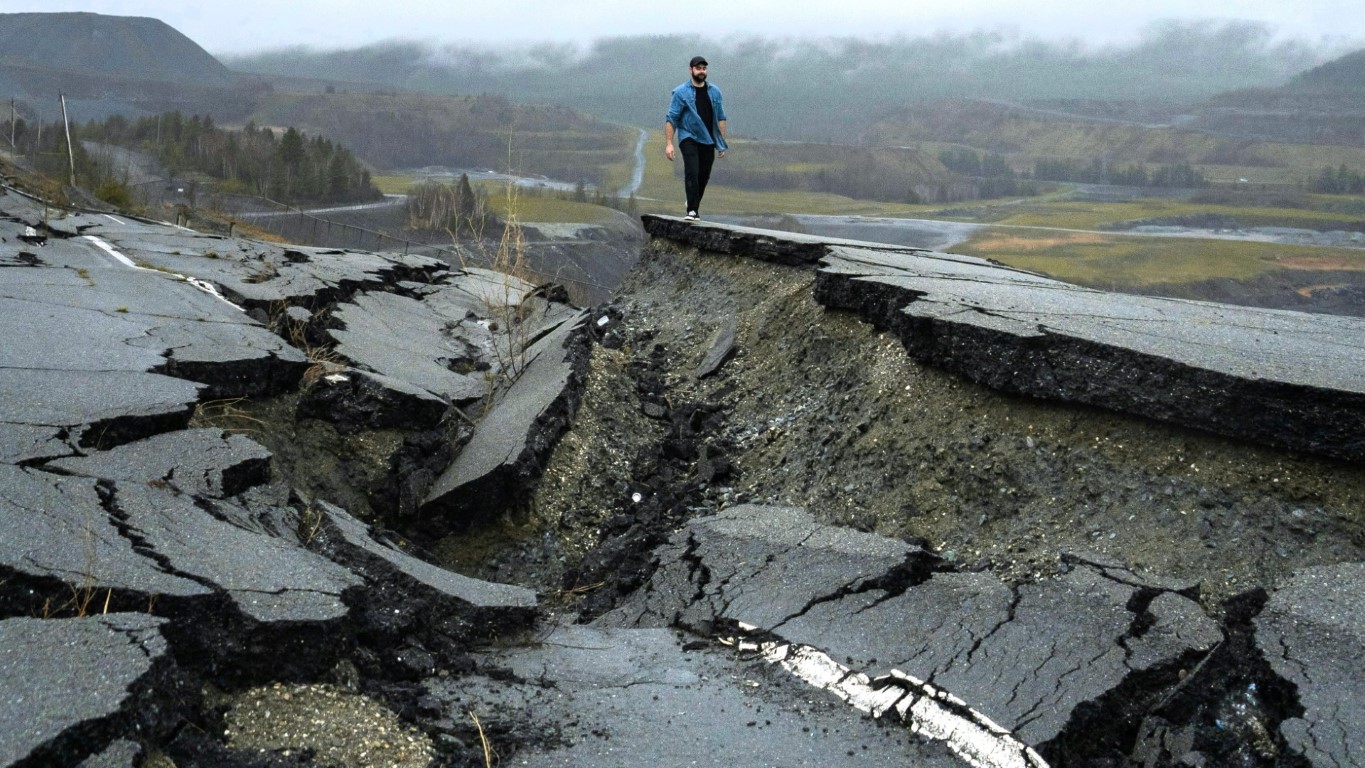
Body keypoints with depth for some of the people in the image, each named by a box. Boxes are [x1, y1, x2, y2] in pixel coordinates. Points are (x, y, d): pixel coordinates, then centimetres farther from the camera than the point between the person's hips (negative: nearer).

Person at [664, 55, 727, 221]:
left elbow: (720, 118, 12)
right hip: (689, 138, -4)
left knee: (704, 176, 8)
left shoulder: (714, 92, 8)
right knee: (692, 173, -19)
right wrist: (668, 143, -13)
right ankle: (692, 210, -18)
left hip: (708, 140, 4)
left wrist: (722, 142, 7)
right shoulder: (681, 92, -3)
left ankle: (693, 204, 30)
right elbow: (671, 119, -5)